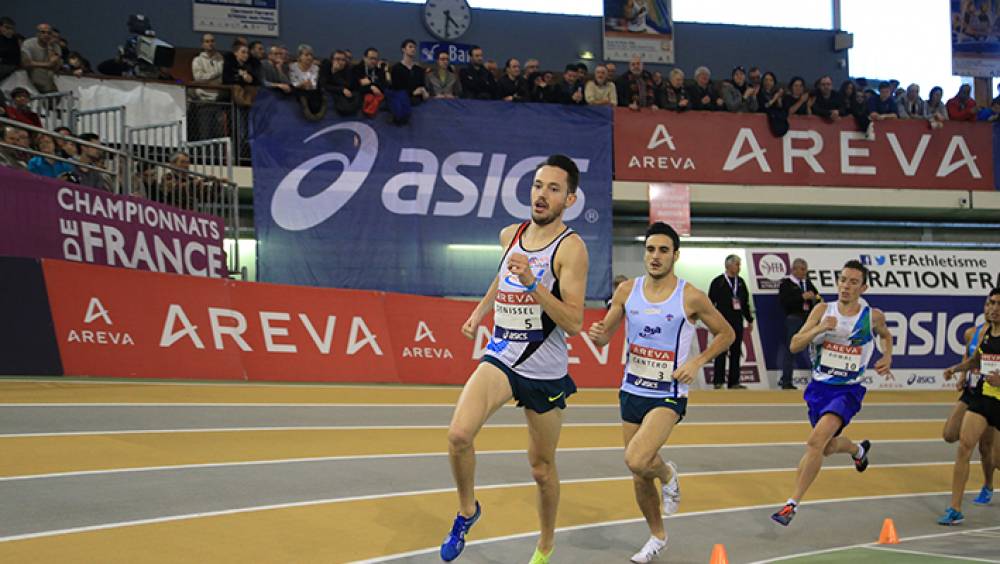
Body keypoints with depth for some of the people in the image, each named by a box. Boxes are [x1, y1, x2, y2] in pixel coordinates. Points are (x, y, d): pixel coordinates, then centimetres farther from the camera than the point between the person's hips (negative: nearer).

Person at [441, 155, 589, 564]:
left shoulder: (571, 247, -13)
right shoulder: (510, 235, 5)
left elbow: (574, 322, -21)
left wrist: (533, 283, -30)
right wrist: (480, 311, 25)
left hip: (545, 372, -3)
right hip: (501, 357, 4)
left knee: (542, 468, 10)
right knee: (459, 434, -22)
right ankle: (467, 510, 4)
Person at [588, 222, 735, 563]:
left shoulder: (691, 298, -10)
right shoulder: (627, 291, 0)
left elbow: (726, 334, 2)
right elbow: (605, 335, 9)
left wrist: (697, 361, -12)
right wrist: (598, 335, -15)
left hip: (668, 396, -4)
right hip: (632, 392, 5)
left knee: (636, 461, -26)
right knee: (639, 475, 13)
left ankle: (667, 473, 9)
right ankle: (657, 536, 36)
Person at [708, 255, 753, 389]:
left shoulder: (740, 282, 13)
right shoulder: (718, 282, -3)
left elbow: (745, 302, 17)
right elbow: (711, 302, -5)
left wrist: (749, 319, 15)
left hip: (737, 321, 6)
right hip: (723, 320, -5)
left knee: (736, 351, 6)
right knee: (721, 351, -5)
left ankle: (734, 382, 10)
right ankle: (718, 381, -2)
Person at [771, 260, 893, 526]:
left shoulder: (873, 316, -5)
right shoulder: (823, 311, -4)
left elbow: (885, 335, 19)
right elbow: (794, 346, -8)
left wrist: (887, 357, 0)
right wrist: (819, 329, -24)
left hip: (848, 390, -4)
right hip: (820, 387, 4)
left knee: (816, 441, -24)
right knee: (828, 447, 22)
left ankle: (792, 504, -18)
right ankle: (858, 449, 59)